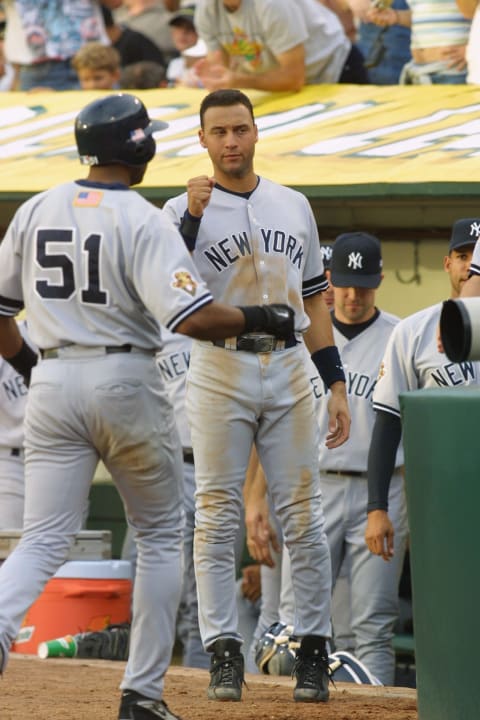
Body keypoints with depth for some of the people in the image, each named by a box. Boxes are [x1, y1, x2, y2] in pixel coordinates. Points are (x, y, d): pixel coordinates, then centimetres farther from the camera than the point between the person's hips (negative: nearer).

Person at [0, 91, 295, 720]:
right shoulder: (144, 221, -12)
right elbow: (191, 316, -22)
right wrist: (260, 319, -7)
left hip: (52, 383, 4)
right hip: (125, 381, -4)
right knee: (161, 535, 14)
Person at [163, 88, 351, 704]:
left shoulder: (294, 207, 14)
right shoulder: (185, 211, 2)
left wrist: (336, 383, 11)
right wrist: (192, 218, -20)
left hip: (288, 371, 3)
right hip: (219, 370, -3)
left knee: (303, 516, 1)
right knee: (217, 516, -3)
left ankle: (312, 654, 6)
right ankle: (224, 654, 0)